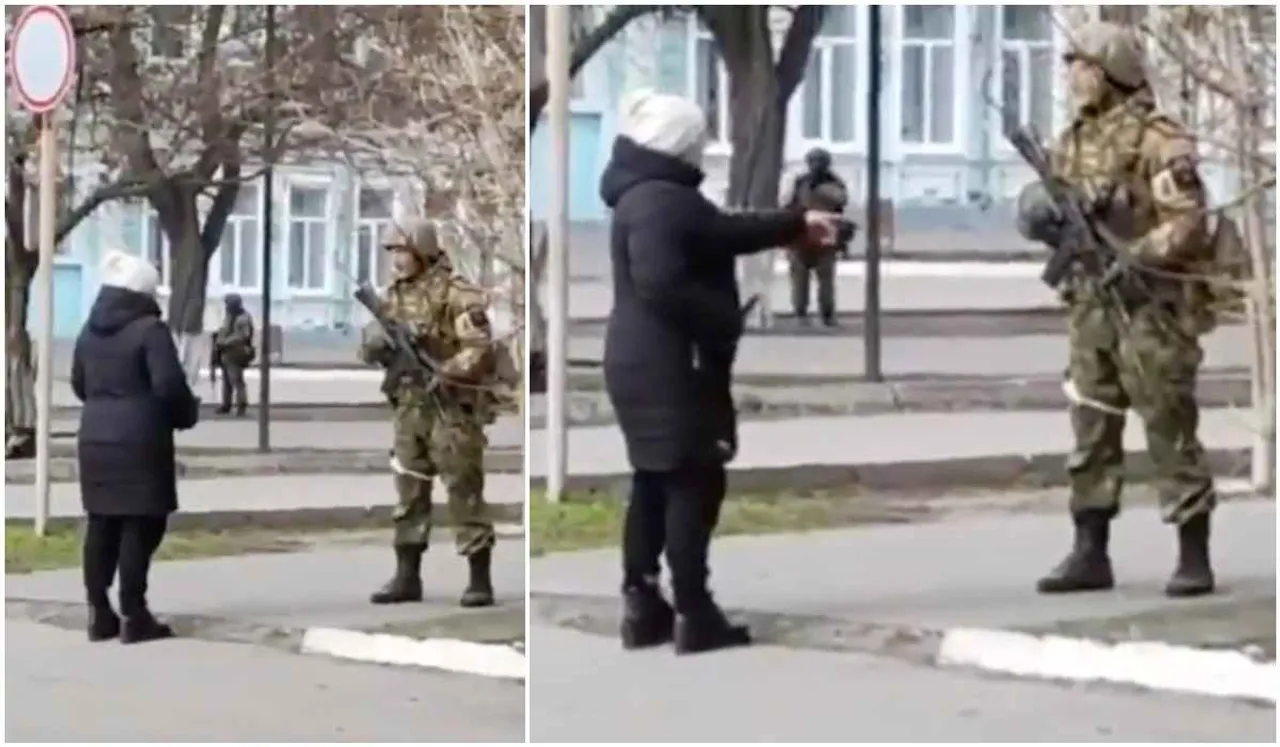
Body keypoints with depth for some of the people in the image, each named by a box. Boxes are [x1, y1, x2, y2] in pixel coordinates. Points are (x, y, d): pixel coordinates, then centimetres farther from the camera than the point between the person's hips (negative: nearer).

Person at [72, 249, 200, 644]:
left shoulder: (90, 331, 12)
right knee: (140, 525, -3)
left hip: (95, 437, 8)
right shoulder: (150, 330, -12)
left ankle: (99, 613, 14)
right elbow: (168, 386, -18)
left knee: (101, 525, 12)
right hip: (139, 440, -8)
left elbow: (79, 383, 19)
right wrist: (187, 414, 1)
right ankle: (133, 616, -5)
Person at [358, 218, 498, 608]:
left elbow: (480, 349, -17)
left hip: (451, 405, -7)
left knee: (464, 492, -5)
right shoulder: (393, 296, 11)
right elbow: (370, 350, 16)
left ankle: (480, 580, -1)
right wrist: (376, 342, -7)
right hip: (409, 407, 7)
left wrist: (444, 372, -28)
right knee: (409, 493, 8)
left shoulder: (455, 293, -10)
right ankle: (407, 577, 14)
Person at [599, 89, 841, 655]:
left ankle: (642, 604, 18)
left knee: (654, 483, 15)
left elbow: (726, 232, 23)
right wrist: (725, 319, -20)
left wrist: (798, 223, 23)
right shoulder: (659, 202, -20)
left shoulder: (657, 196, 15)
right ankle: (693, 614, -2)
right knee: (694, 484, -4)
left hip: (646, 365, 11)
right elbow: (660, 283, -31)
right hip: (669, 368, -11)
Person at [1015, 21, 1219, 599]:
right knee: (1091, 429, 8)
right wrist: (1044, 216, -2)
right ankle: (1090, 554, 14)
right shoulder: (1071, 143, 13)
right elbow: (1044, 209, 20)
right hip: (1090, 303, 7)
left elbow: (1187, 222, -15)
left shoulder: (1156, 140, -10)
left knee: (1170, 429, -4)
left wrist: (1134, 258, -24)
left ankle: (1194, 557, 1)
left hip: (1149, 300, -7)